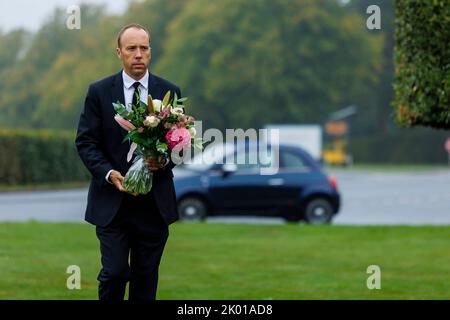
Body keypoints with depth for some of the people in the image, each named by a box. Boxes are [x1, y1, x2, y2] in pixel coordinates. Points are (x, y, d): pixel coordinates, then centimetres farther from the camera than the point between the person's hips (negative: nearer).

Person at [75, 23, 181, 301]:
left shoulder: (170, 92, 5)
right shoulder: (99, 92, 1)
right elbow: (86, 142, 0)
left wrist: (165, 161, -14)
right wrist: (109, 173, -16)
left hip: (155, 202, 2)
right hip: (112, 202, -2)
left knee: (146, 276, 7)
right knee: (114, 272, -8)